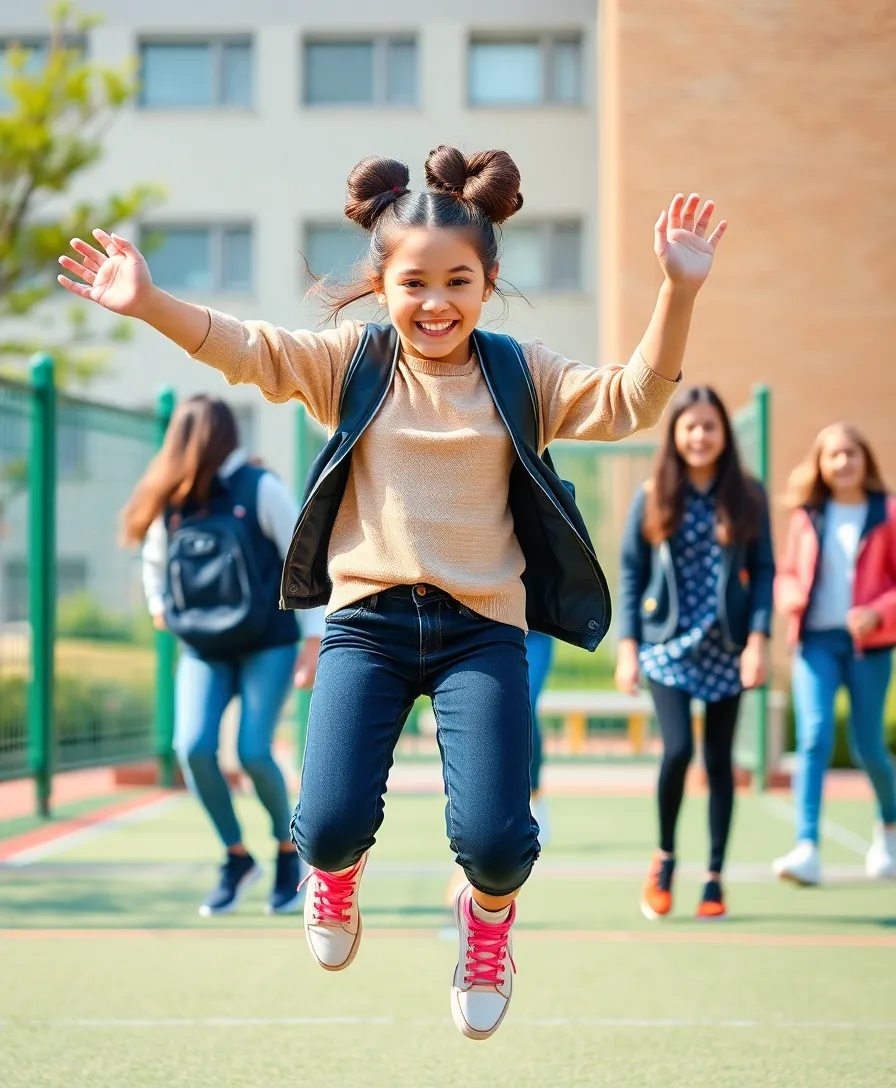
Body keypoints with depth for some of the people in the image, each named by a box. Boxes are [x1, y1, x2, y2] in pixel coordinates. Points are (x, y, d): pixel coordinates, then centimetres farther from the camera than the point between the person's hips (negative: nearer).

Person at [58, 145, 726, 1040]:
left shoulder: (521, 376, 6)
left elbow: (629, 403, -4)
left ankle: (488, 911, 26)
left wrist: (679, 294, -18)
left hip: (481, 626, 0)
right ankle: (336, 868, 29)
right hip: (367, 619, 0)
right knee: (331, 825, -13)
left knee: (494, 840, -15)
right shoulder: (349, 362, 5)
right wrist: (150, 303, -23)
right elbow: (247, 350, -6)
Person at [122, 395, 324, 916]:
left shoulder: (261, 490, -8)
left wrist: (315, 637, -10)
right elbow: (155, 559, 23)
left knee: (253, 751, -15)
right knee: (194, 748, -13)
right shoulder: (171, 499, 3)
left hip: (266, 645, -4)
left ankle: (289, 852, 12)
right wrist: (158, 604, 6)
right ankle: (237, 858, 8)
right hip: (202, 651, 4)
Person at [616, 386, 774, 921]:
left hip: (725, 648, 1)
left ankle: (715, 878, 15)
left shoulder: (748, 496, 3)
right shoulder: (653, 496, 2)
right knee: (678, 749, -16)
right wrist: (628, 646, -1)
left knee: (719, 760, 4)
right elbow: (631, 571, 4)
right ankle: (665, 857, 9)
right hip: (668, 645, -1)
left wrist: (759, 638, -9)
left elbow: (764, 570, 2)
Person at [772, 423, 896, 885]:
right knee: (814, 738, -15)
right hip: (815, 640, 1)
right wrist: (791, 598, -7)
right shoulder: (806, 517, 8)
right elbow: (786, 574, 15)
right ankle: (806, 850, -20)